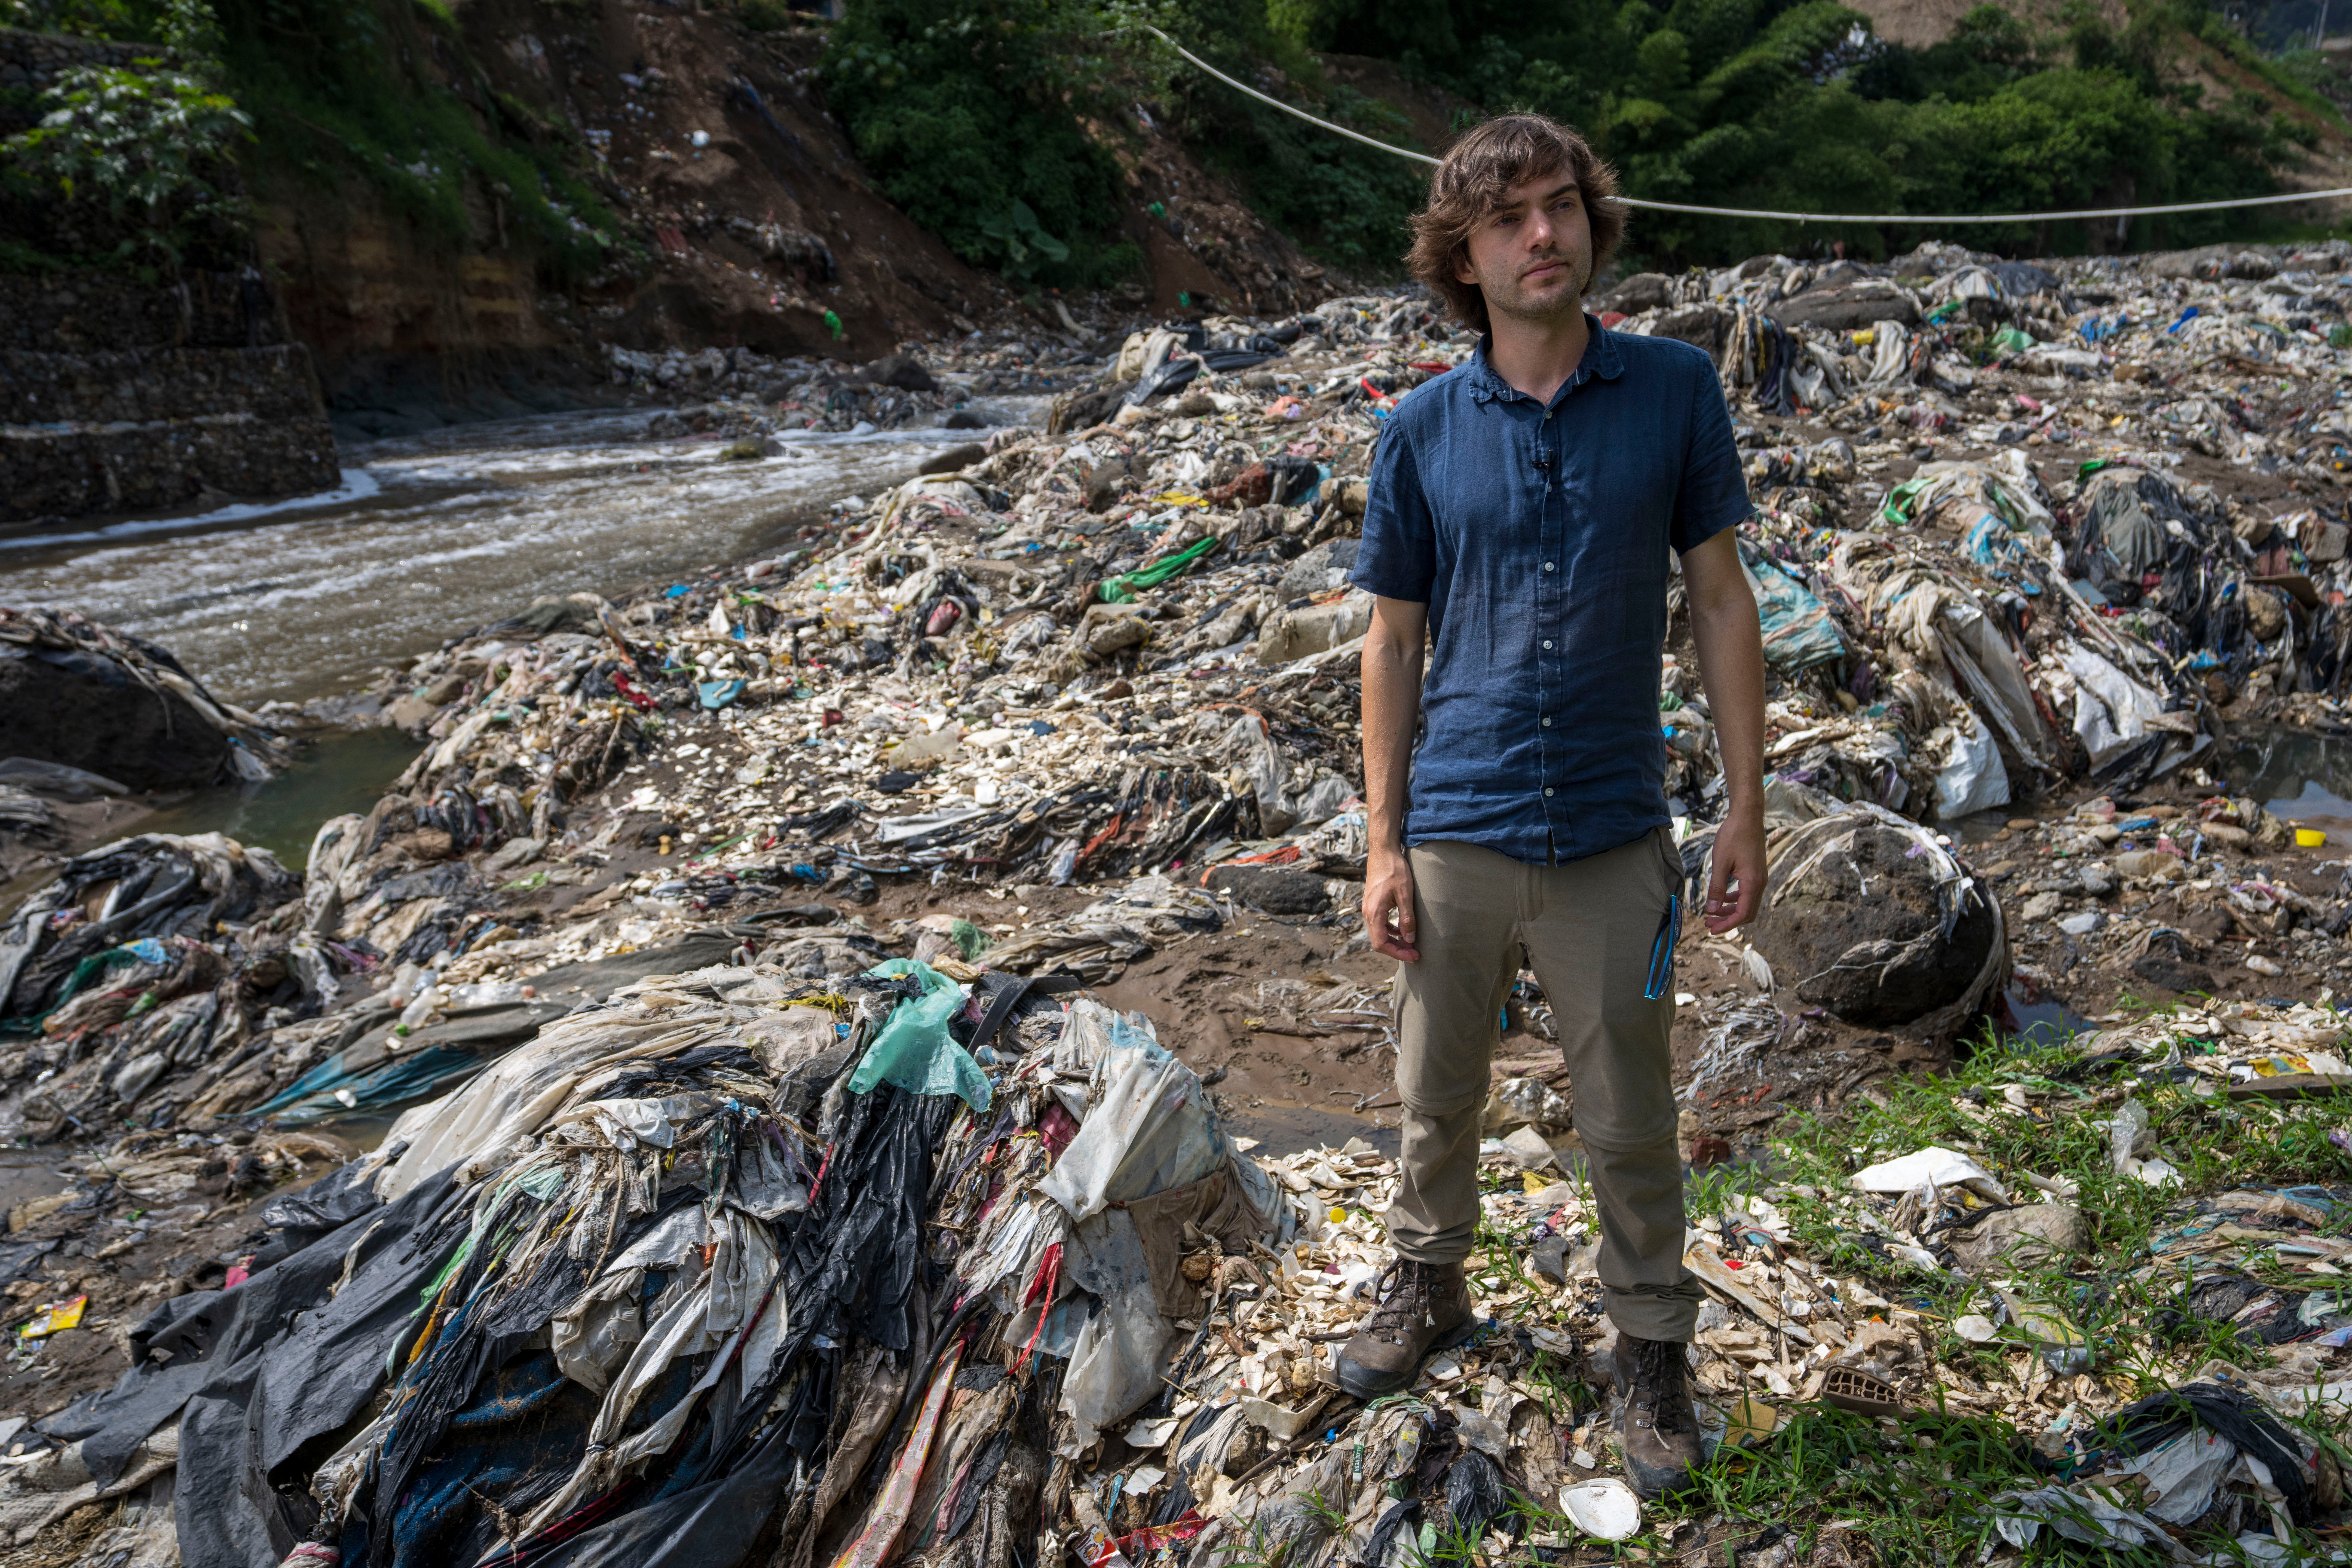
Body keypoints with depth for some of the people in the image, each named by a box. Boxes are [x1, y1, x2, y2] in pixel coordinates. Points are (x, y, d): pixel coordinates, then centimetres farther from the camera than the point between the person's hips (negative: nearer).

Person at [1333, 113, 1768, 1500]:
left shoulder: (1675, 391, -3)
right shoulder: (1423, 432, -1)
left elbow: (1722, 602, 1)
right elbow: (1395, 642, 4)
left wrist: (1747, 810, -2)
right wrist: (1385, 844, 1)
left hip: (1613, 838, -1)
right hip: (1457, 833, 1)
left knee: (1631, 1122, 11)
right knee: (1438, 1096, 17)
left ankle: (1656, 1348, 31)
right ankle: (1429, 1286, 41)